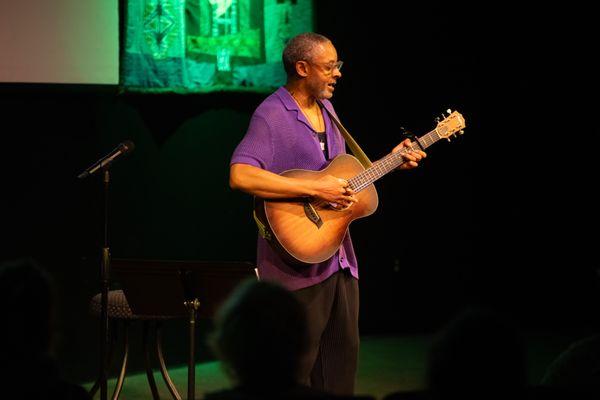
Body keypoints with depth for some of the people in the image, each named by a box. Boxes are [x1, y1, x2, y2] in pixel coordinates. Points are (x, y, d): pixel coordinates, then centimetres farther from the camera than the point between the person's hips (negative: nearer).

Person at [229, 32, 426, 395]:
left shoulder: (326, 109, 14)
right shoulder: (272, 115, -14)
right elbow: (240, 175, -29)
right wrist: (315, 189, -28)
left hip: (339, 256, 8)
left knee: (343, 354, 12)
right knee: (297, 365, -3)